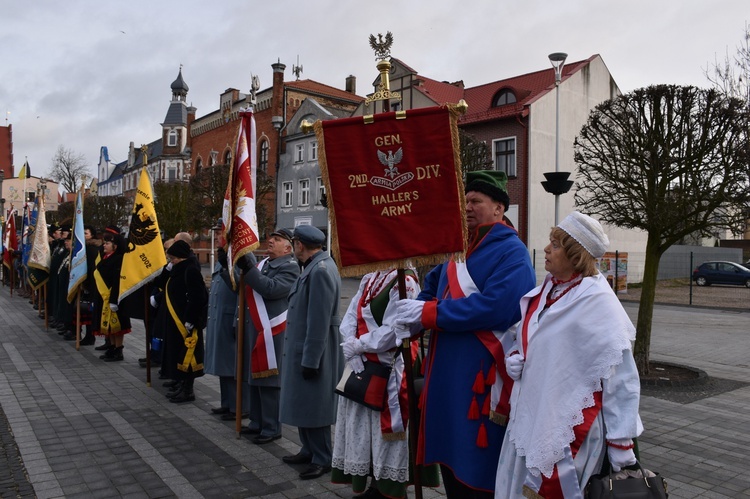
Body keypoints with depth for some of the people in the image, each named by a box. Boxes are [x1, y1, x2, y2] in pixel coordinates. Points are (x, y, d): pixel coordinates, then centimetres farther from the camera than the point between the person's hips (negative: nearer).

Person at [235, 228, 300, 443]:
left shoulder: (290, 266, -8)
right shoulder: (262, 263, 17)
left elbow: (271, 288, -23)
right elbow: (245, 288, 21)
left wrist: (249, 269, -22)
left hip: (271, 330, -9)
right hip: (253, 328, 9)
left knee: (268, 380, -2)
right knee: (253, 377, 15)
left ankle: (271, 428, 9)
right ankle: (257, 422, 28)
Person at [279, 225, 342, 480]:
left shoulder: (321, 270, -22)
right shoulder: (313, 267, 10)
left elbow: (319, 321, -24)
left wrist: (310, 360, -21)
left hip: (313, 351, -10)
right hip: (302, 348, 10)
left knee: (314, 406, 2)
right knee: (303, 404, 18)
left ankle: (322, 459, 15)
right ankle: (309, 450, 32)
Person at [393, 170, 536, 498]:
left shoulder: (511, 252, -12)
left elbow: (495, 306, -26)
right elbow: (434, 285, 20)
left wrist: (426, 313, -20)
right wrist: (412, 319, -2)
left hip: (482, 377, -8)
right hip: (447, 373, 8)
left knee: (477, 469, 3)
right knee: (450, 458, 17)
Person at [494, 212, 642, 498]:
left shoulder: (597, 300, -15)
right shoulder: (546, 291, 6)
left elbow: (619, 377, -16)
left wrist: (621, 443, -15)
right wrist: (515, 357, 0)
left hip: (568, 429, -7)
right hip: (529, 421, 7)